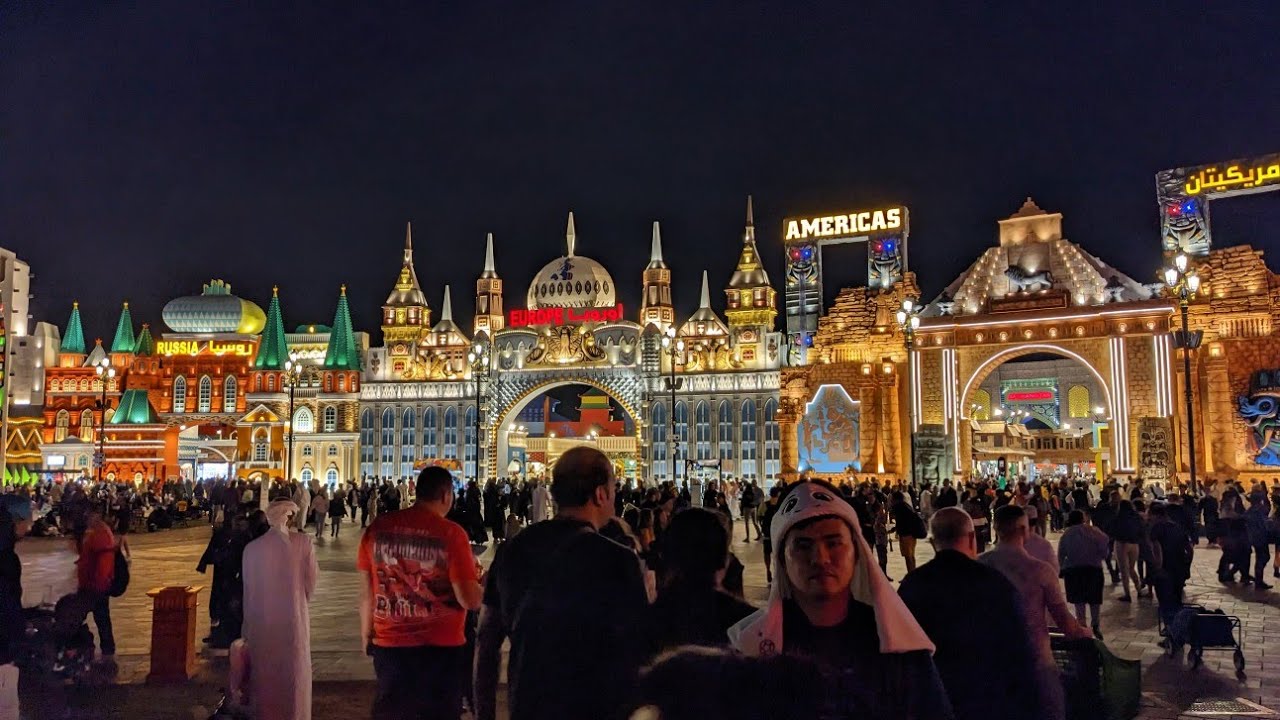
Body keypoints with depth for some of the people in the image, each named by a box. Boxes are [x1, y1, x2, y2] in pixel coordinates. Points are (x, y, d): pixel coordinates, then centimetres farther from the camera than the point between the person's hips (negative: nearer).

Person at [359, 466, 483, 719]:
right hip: (441, 648, -3)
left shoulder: (378, 527, -2)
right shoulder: (451, 533, -13)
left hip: (389, 645, 3)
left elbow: (367, 592, 4)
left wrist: (366, 635, 18)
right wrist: (477, 577, 4)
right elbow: (470, 601, -16)